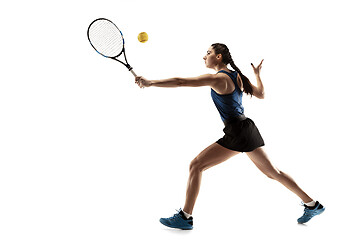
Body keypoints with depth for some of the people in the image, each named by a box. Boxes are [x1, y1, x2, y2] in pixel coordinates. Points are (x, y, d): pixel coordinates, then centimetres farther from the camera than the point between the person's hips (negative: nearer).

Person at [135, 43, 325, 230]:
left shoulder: (218, 78, -11)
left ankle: (185, 217, -3)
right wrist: (257, 74, 35)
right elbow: (261, 94, 22)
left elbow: (180, 82, -18)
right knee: (272, 172, 20)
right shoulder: (237, 76, 12)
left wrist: (151, 83, -13)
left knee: (196, 165, -5)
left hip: (237, 133, -9)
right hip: (250, 129, 9)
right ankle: (312, 204, 28)